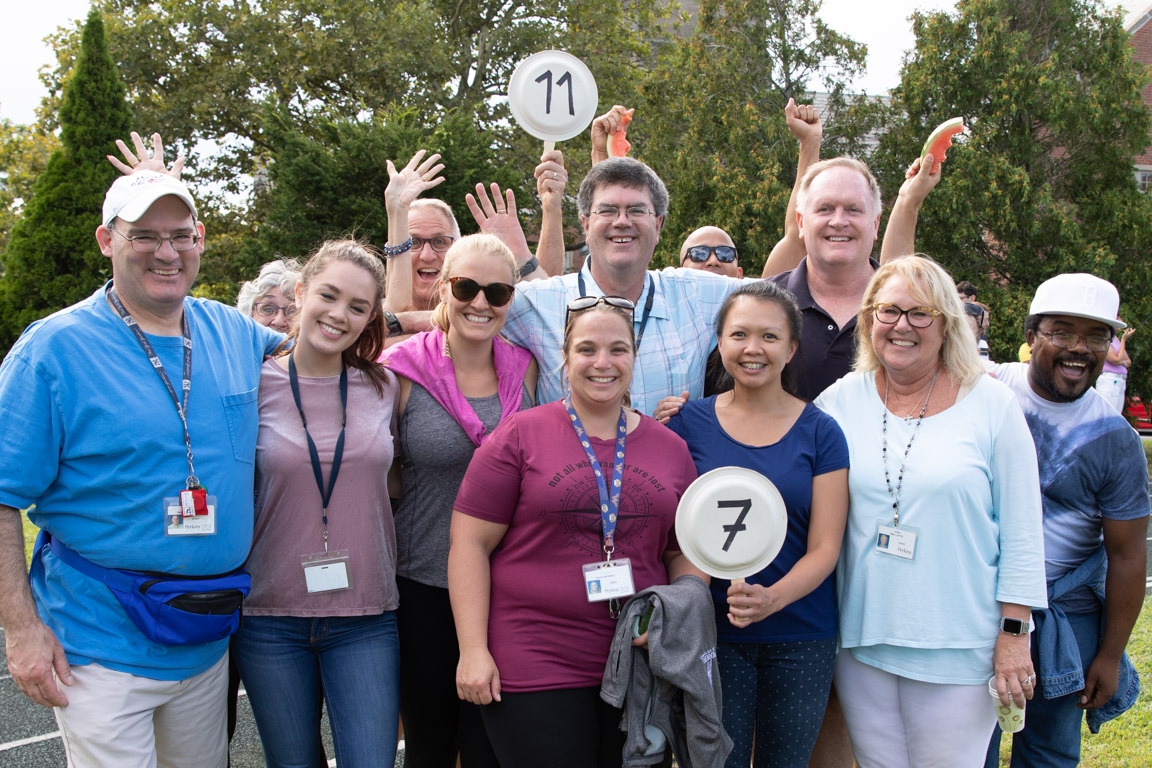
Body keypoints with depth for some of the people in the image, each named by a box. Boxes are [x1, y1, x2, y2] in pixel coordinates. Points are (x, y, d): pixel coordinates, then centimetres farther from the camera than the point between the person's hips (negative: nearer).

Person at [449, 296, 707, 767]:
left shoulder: (671, 449, 7)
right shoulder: (520, 436, -4)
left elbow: (686, 552, 13)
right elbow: (470, 543, -6)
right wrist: (473, 650, -11)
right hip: (532, 671, -4)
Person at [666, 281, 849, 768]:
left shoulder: (819, 432, -1)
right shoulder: (689, 422, 0)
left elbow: (825, 547, -5)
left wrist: (773, 598, -21)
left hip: (801, 637, 0)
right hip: (713, 634, 0)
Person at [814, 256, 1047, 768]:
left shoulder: (991, 405, -3)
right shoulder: (839, 402, 2)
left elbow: (1021, 534, -1)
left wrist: (1014, 634, -4)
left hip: (957, 649, -2)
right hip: (861, 640, 2)